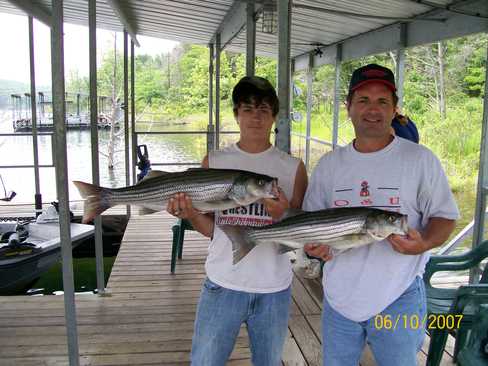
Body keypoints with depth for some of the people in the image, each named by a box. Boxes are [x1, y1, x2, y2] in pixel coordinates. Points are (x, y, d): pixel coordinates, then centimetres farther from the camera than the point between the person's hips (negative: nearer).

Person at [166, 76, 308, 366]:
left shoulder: (292, 168, -2)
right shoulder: (214, 162, 0)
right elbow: (212, 229, 3)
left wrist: (282, 216, -21)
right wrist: (191, 215, -17)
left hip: (274, 289, 1)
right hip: (223, 285, 0)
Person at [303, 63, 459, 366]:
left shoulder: (421, 159, -5)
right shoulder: (329, 163, 4)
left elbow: (444, 216, -1)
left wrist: (423, 243, -22)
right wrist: (312, 243, -11)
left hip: (399, 299, -3)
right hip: (340, 296, 3)